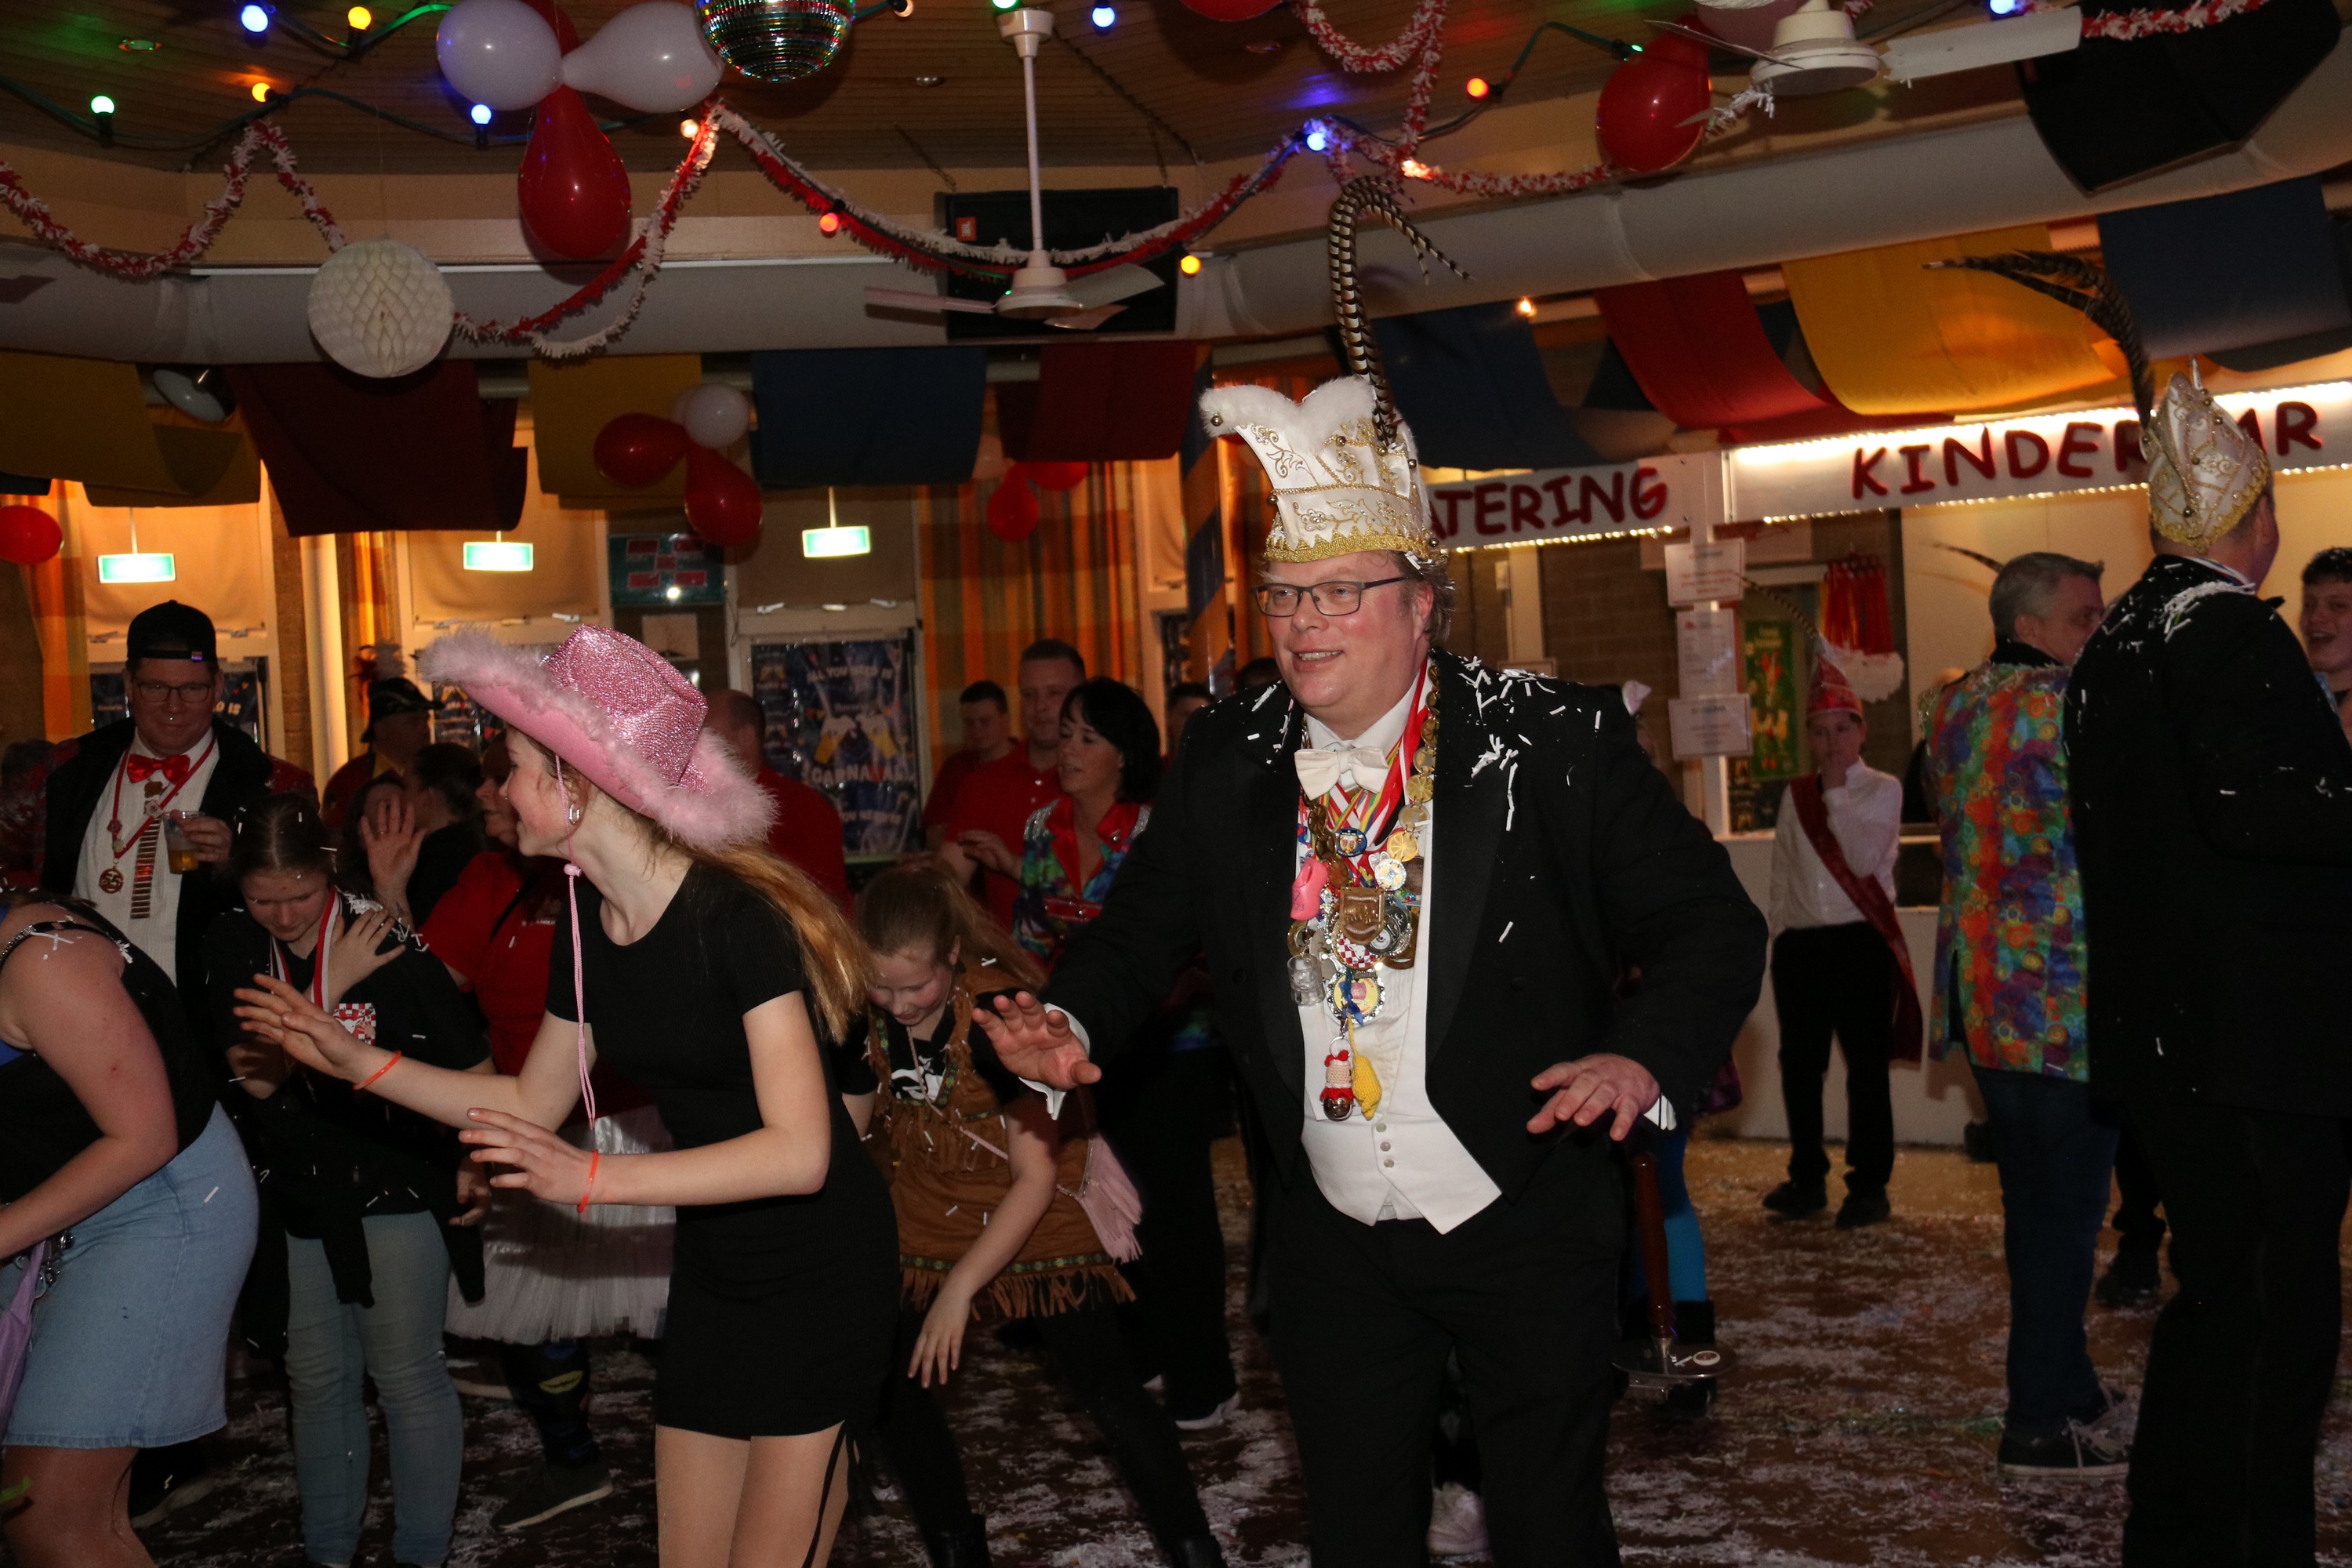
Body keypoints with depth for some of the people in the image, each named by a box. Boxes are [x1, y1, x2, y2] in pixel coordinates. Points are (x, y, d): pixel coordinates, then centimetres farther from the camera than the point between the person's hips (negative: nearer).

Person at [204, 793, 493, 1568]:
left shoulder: (383, 939, -15)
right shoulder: (231, 946, -3)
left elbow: (471, 1065, -9)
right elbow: (254, 1075, -14)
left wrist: (475, 1165, -13)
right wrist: (330, 987, -20)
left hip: (396, 1187, -4)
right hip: (293, 1197, 4)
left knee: (406, 1375, 2)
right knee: (316, 1379, 15)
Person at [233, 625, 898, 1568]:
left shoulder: (733, 915, -23)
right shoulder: (586, 924, 1)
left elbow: (800, 1151, -28)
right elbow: (535, 1105, 13)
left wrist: (593, 1179, -32)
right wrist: (356, 1060, 7)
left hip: (819, 1268, -7)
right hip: (713, 1268, 7)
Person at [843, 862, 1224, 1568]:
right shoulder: (867, 1018, -14)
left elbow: (1037, 1176, -26)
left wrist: (959, 1288, -27)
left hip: (1040, 1215, -5)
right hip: (931, 1212, 5)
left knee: (1108, 1391, -4)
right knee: (892, 1384, 1)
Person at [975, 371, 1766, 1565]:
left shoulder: (1553, 742, -13)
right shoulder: (1225, 764, -2)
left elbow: (1708, 921, -12)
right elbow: (1142, 927, 4)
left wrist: (1640, 1056, -30)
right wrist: (1071, 1026, -17)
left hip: (1526, 1232, -3)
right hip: (1334, 1239, 3)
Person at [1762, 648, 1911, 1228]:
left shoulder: (1883, 790, 0)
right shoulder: (1795, 796, 11)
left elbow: (1865, 860, -15)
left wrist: (1837, 793, -11)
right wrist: (1779, 940, 9)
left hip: (1861, 941, -4)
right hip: (1800, 943, 4)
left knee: (1866, 1065, 1)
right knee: (1799, 1064, 9)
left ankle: (1870, 1186, 10)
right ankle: (1807, 1178, 21)